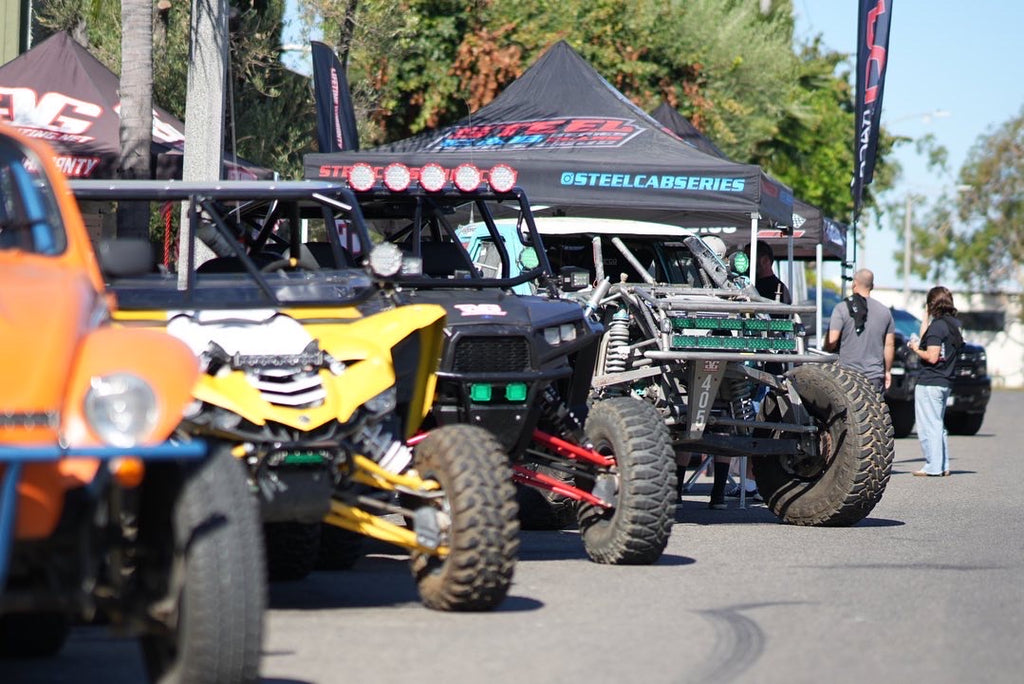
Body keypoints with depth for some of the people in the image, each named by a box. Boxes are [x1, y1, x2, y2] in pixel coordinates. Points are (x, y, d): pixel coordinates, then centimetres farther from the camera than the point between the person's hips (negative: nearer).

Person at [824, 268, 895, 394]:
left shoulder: (842, 308, -5)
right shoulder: (885, 311, 7)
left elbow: (831, 341, -12)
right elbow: (889, 345, 9)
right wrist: (887, 371, 19)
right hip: (875, 376, 3)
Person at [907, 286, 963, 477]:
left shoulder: (937, 326, -16)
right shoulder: (955, 324, 10)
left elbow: (932, 357, -22)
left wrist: (916, 349, -6)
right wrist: (926, 319, 19)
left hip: (929, 383, -9)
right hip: (945, 382, 9)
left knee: (929, 426, -4)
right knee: (938, 425, 18)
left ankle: (933, 467, -4)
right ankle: (943, 466, 19)